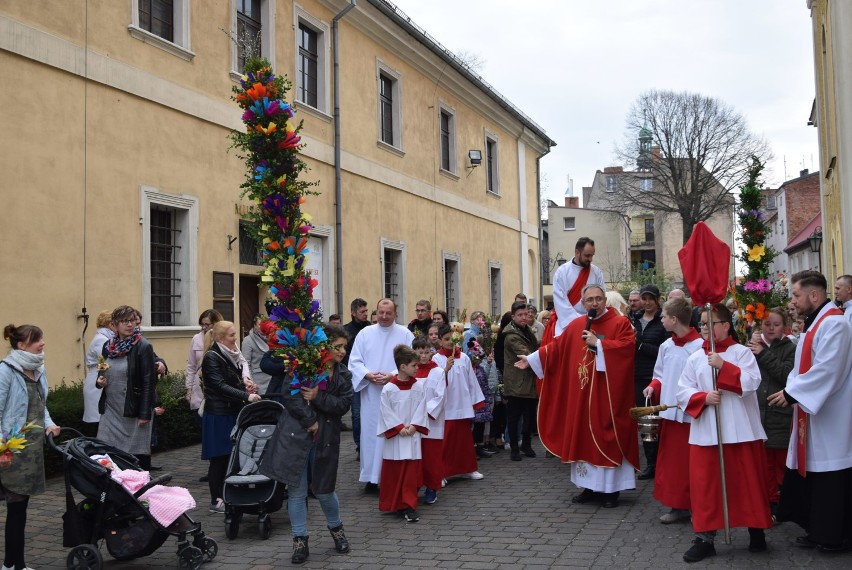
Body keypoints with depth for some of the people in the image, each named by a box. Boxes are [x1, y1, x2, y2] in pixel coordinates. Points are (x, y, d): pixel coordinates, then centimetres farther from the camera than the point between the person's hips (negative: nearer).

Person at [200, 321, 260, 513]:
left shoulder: (231, 355, 12)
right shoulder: (212, 358, -12)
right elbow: (221, 386, -20)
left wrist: (245, 383, 1)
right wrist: (246, 396, -26)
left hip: (233, 413, 8)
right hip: (218, 415, -8)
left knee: (230, 455, 9)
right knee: (219, 457, -2)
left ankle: (225, 496, 17)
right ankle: (216, 501, 7)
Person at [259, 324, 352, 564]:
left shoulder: (344, 376, 8)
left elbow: (343, 405, -4)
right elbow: (290, 396, -12)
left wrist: (318, 397, -16)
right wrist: (310, 421, -12)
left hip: (325, 439, 3)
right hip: (295, 435, -2)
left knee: (323, 489, 10)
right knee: (296, 491, 3)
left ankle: (336, 528, 37)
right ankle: (300, 541, 16)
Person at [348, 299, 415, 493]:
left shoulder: (405, 334, 1)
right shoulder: (365, 333, 7)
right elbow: (355, 361, 5)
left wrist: (393, 375, -16)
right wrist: (368, 375, -12)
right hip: (370, 393, 2)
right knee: (370, 433, 4)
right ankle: (371, 477, 13)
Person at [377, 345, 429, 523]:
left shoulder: (419, 386, -1)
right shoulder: (388, 388, -8)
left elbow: (421, 408, -1)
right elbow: (386, 412, -7)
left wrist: (413, 426, -11)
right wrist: (399, 428, -12)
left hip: (413, 435, 2)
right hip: (394, 436, -1)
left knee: (411, 472, 0)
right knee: (392, 472, 7)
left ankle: (409, 506, 5)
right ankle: (391, 504, 22)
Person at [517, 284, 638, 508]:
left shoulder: (620, 323, -4)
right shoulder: (576, 326, 10)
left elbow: (627, 347, -18)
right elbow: (556, 347, 15)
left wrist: (598, 343, -17)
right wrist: (531, 359, 15)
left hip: (607, 396, -5)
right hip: (581, 396, 5)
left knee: (607, 438, -1)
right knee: (583, 438, 9)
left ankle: (610, 489, 10)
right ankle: (590, 487, 20)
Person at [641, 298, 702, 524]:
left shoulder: (700, 346, -15)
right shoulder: (666, 346, 8)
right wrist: (654, 386, -1)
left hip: (691, 412, -7)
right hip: (669, 411, 7)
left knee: (690, 461, 0)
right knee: (671, 459, 12)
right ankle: (677, 505, 23)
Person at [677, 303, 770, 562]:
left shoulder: (741, 352, -1)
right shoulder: (695, 358, 7)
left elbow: (752, 381, -15)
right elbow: (683, 392, 3)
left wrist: (723, 366, -21)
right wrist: (704, 398, -14)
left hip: (740, 430, -3)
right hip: (705, 431, 3)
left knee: (747, 481, 7)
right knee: (705, 484, 2)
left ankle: (756, 531, 25)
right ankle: (705, 538, 9)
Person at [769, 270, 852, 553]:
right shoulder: (815, 324, 15)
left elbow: (827, 370, -24)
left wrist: (792, 392, -20)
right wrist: (791, 391, 2)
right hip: (812, 412, 10)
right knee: (813, 471, 14)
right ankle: (819, 530, 23)